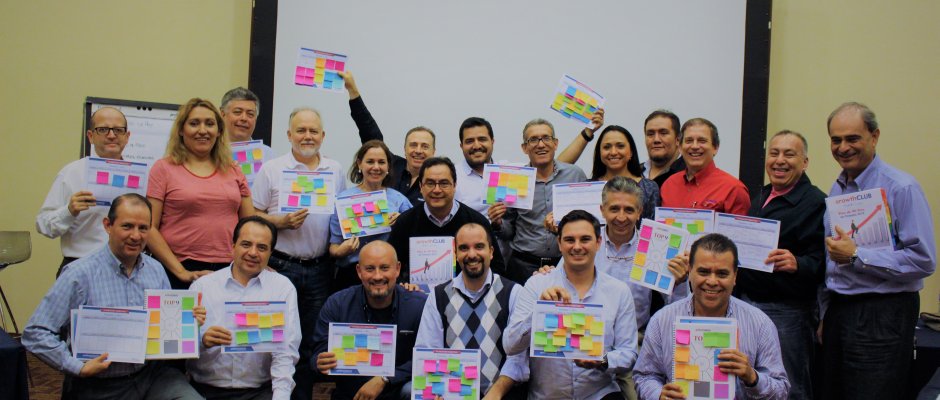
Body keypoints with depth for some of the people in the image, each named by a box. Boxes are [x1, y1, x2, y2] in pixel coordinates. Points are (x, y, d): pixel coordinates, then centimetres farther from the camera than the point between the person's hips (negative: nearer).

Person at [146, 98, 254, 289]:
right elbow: (149, 227, -3)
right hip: (180, 275, -2)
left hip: (229, 271, 3)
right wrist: (180, 271, -10)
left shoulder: (234, 171, 12)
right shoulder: (164, 168, 4)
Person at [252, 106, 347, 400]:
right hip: (281, 266, -3)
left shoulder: (335, 170, 10)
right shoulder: (271, 170, 1)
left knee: (311, 343, 10)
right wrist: (281, 222, -16)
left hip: (320, 269, 3)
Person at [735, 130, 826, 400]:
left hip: (787, 311, -7)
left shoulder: (816, 202, -11)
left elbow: (819, 262, -18)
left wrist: (796, 263, -36)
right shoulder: (761, 197, 13)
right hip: (747, 303, 8)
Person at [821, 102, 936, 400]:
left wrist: (856, 256, -21)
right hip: (837, 310, 7)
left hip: (881, 316, -7)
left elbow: (923, 261, -18)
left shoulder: (901, 188, -12)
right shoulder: (836, 189, 11)